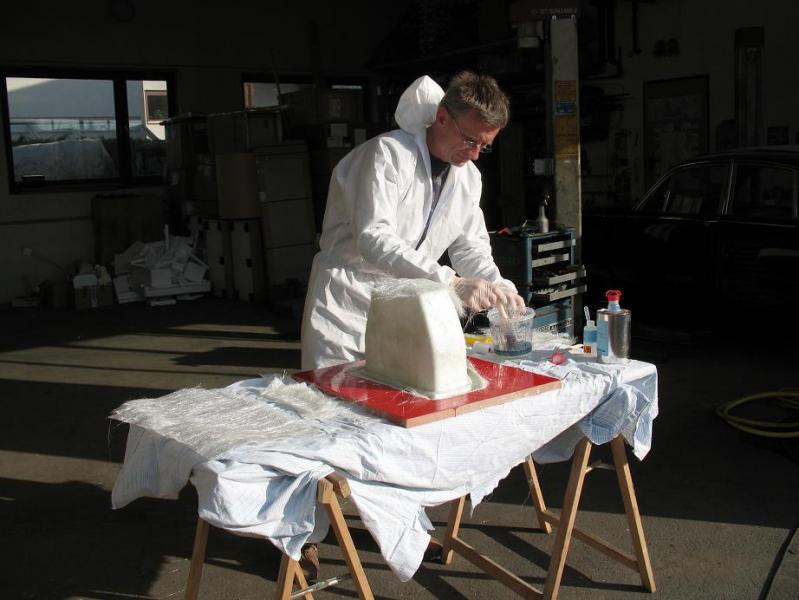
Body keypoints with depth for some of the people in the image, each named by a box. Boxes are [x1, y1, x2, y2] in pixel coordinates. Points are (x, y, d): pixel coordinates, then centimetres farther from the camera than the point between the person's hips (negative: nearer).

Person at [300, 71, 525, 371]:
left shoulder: (469, 177, 5)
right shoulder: (388, 153, -19)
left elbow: (470, 248, 10)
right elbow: (373, 239, -31)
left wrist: (498, 288, -12)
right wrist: (451, 282, -37)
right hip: (347, 305, -6)